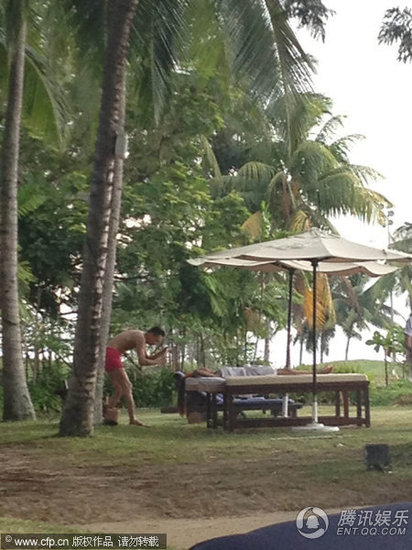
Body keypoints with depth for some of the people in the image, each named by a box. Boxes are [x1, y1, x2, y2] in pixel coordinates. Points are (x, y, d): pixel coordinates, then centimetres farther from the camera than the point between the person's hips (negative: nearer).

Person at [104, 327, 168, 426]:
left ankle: (107, 415, 5)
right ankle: (132, 419, -8)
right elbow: (142, 361, -22)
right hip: (112, 354, -10)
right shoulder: (140, 337, -14)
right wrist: (157, 362, -9)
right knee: (126, 387, -8)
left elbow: (147, 358, 23)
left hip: (108, 355, 10)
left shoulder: (141, 337, 17)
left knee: (120, 388, 12)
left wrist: (161, 352, 8)